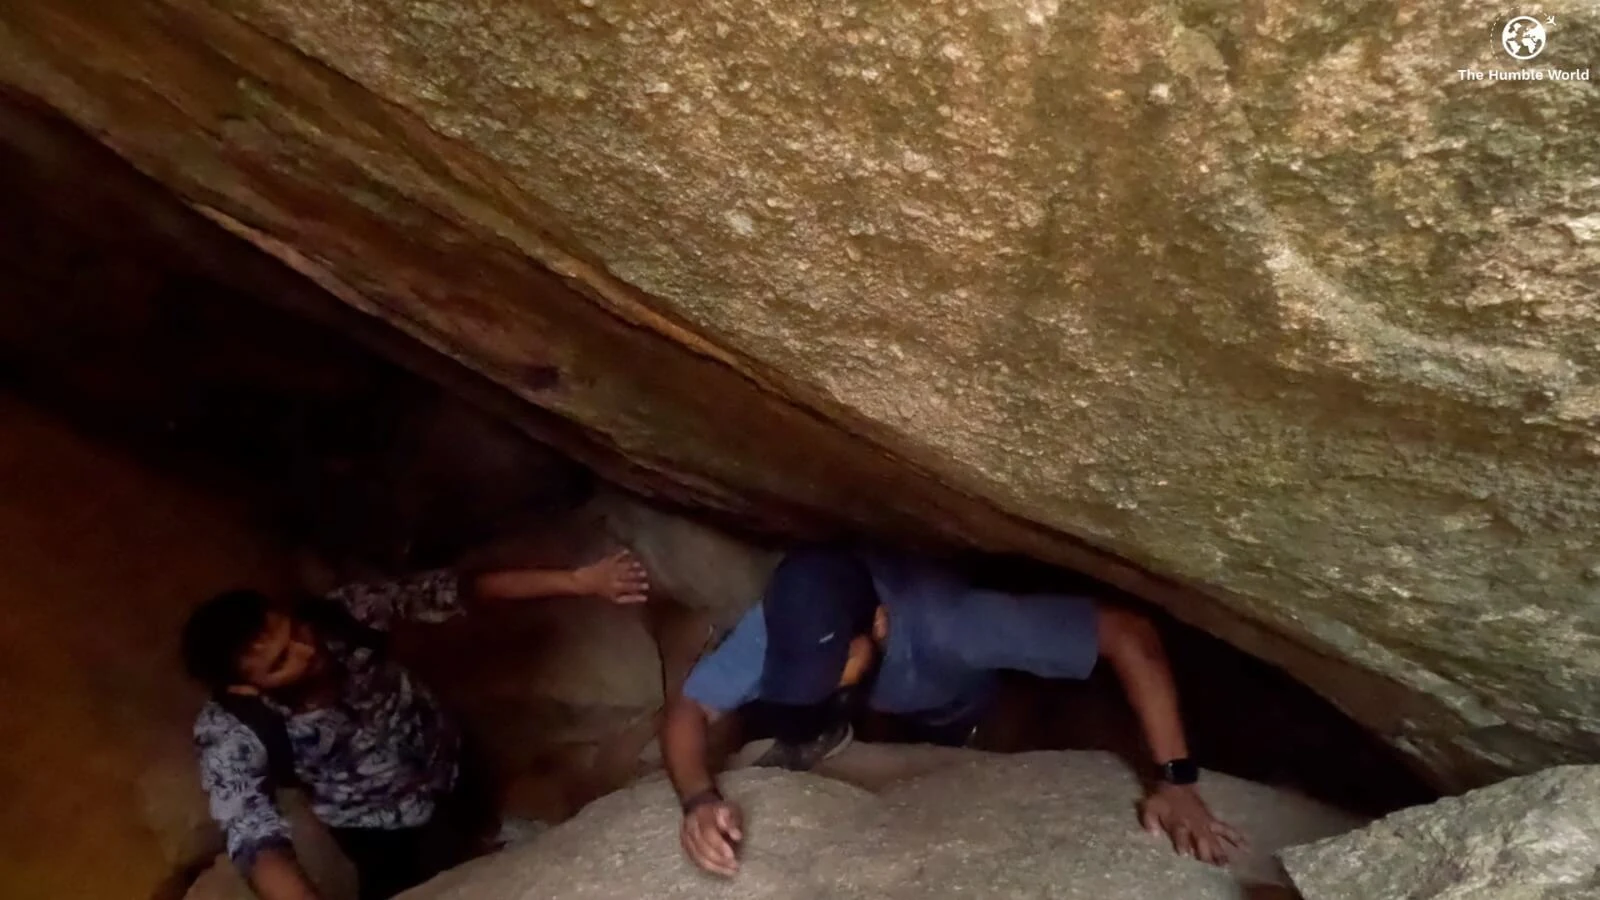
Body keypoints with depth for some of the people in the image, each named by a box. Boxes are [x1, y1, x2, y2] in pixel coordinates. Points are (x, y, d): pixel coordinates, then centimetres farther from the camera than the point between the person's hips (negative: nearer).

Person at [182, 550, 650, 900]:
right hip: (379, 835, -1)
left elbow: (441, 593, -26)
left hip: (449, 781, 1)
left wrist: (576, 581, -34)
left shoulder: (337, 615, -27)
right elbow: (255, 838, -41)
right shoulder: (230, 731, -30)